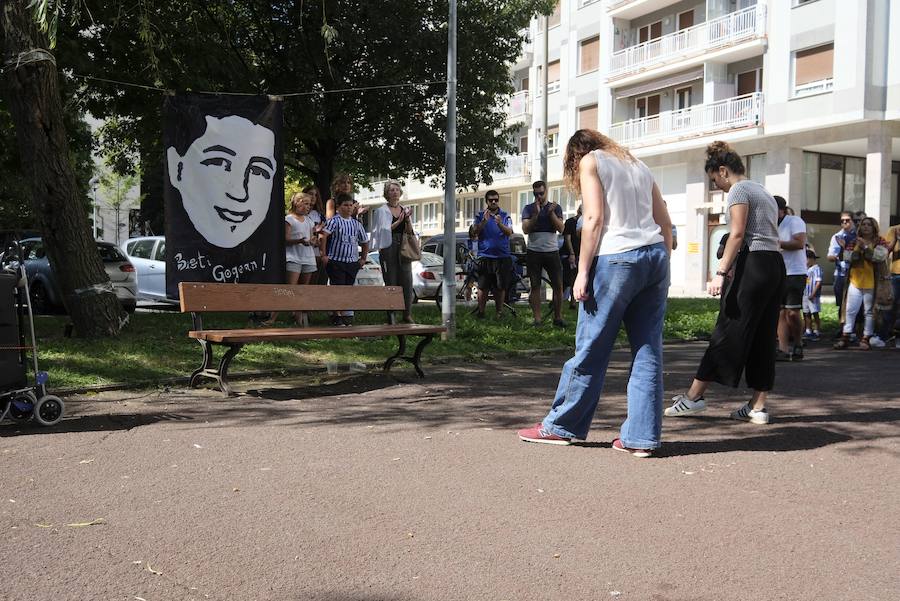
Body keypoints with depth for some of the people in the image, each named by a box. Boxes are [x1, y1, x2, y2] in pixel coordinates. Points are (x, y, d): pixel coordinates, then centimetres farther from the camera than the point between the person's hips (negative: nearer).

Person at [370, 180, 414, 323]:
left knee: (407, 281, -1)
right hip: (388, 248, -4)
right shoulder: (381, 210, 2)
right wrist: (398, 222, -17)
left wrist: (407, 218, -9)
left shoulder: (404, 209, 15)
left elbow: (409, 231, 9)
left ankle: (407, 314, 4)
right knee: (391, 282, -3)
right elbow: (383, 230, -7)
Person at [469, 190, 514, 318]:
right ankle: (480, 311, 6)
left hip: (502, 256, 1)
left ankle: (499, 312, 10)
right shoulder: (480, 216, 8)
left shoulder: (505, 216, 8)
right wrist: (484, 221, -18)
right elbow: (474, 233, -4)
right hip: (485, 256, 0)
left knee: (500, 287, 1)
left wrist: (500, 224, -27)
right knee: (483, 287, -3)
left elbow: (509, 232, -7)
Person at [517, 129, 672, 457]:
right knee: (648, 351, 4)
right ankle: (641, 437, 5)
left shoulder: (590, 161, 7)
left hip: (616, 258, -6)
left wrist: (582, 271, -7)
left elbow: (594, 218, -7)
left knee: (590, 349, 2)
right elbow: (665, 222, 18)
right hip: (655, 257, 6)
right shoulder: (638, 165, 24)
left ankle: (560, 426, 13)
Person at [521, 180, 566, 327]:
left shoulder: (555, 207, 9)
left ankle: (558, 317, 5)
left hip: (552, 251, 0)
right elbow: (525, 229, -4)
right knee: (535, 286, 1)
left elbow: (561, 229, -1)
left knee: (558, 285, -4)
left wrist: (551, 213, -11)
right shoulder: (528, 208, 8)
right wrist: (536, 214, -14)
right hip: (533, 252, 0)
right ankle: (537, 319, 4)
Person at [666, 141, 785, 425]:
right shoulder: (764, 193, 24)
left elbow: (737, 233, -15)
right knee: (763, 336, 7)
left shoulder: (738, 190, -3)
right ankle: (758, 407, 8)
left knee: (727, 331, -6)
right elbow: (771, 236, 19)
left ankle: (694, 396, 0)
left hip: (753, 264, -9)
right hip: (776, 266, 9)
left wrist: (721, 272, -18)